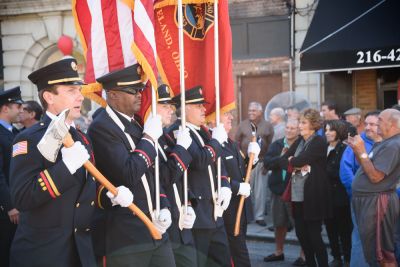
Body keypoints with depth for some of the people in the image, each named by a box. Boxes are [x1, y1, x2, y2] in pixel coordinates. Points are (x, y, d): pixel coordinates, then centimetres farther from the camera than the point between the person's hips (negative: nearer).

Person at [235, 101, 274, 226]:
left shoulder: (268, 126, 5)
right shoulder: (243, 125, 6)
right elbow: (237, 142, 4)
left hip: (261, 162, 0)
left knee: (260, 191, 2)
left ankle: (259, 216, 10)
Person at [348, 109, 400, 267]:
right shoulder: (385, 144, 17)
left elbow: (375, 176, -23)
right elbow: (367, 168, 18)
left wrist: (362, 152, -18)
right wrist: (357, 151, 5)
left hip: (376, 201, -11)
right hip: (367, 199, 11)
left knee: (381, 251, -4)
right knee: (373, 248, 18)